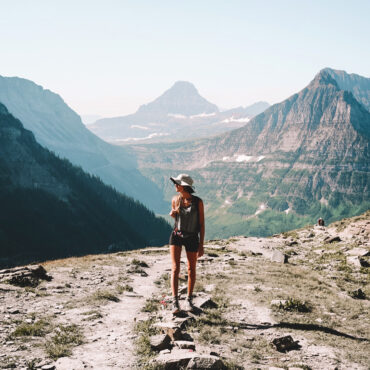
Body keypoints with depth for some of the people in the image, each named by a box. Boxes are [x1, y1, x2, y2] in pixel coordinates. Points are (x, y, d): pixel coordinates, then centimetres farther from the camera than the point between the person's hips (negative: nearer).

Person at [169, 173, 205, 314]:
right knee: (175, 268, -10)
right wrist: (172, 213, -10)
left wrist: (201, 245, -11)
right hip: (176, 235, 2)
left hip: (192, 238, -2)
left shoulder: (198, 202, -14)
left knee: (191, 269, 10)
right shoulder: (175, 199, -4)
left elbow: (202, 224, -9)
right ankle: (175, 302, -12)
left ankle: (189, 299, 27)